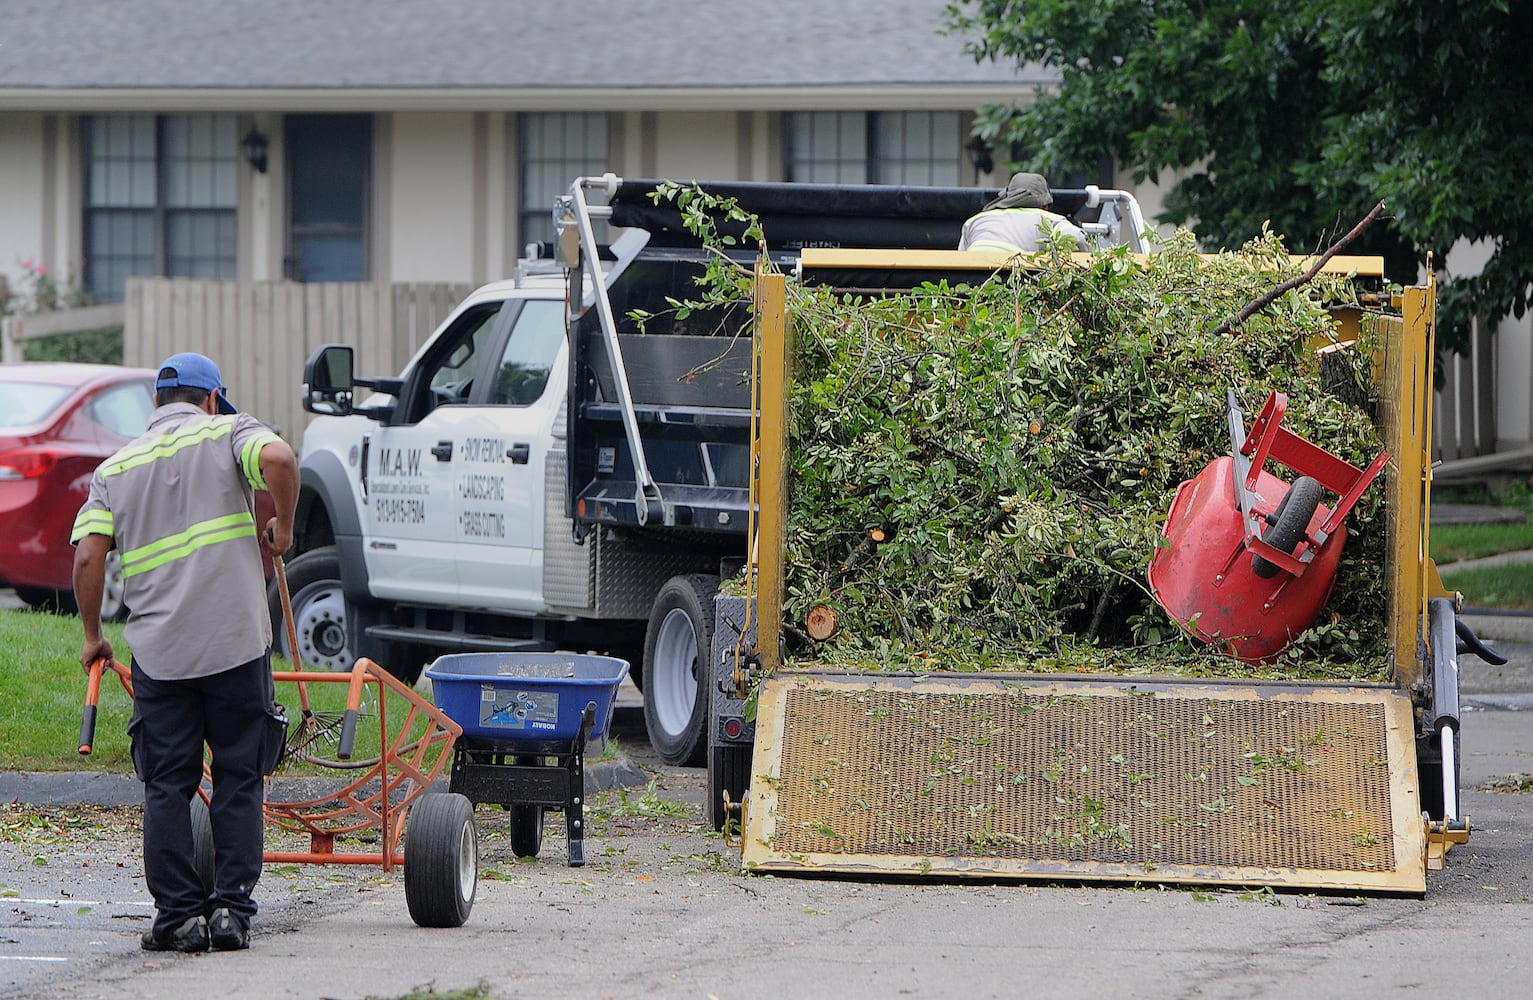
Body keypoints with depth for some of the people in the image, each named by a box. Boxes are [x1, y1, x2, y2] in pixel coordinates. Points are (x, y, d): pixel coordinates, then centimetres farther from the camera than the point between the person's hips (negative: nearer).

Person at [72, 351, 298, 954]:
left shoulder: (115, 469, 13)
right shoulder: (227, 433, 6)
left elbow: (88, 556, 1)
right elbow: (278, 459, -16)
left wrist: (92, 636, 13)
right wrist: (281, 529, 0)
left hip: (158, 651, 2)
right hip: (236, 642, -2)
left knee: (167, 786, 6)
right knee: (239, 780, 6)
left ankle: (178, 915, 2)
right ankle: (232, 909, 2)